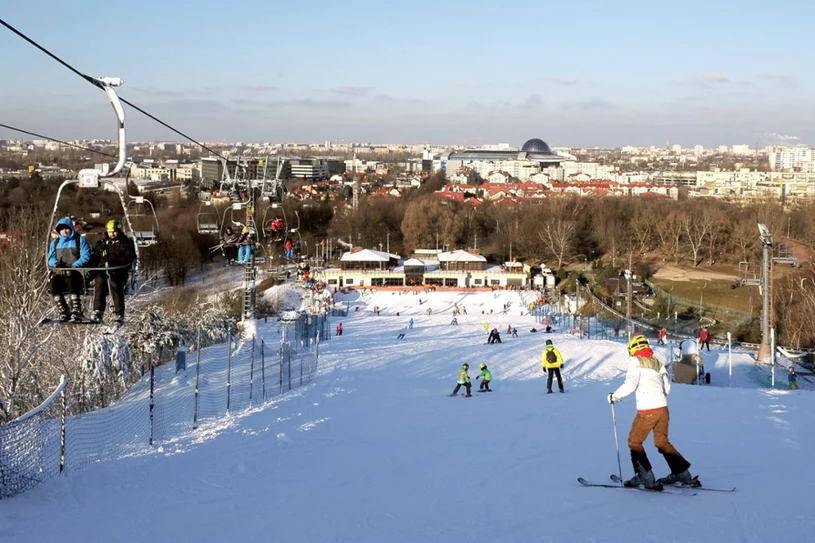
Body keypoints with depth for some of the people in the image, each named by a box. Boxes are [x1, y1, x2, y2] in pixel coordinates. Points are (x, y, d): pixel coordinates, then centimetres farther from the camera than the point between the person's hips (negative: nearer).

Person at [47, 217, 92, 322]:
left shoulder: (80, 240, 10)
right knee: (52, 285, -29)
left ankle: (76, 311, -37)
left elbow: (85, 257, -1)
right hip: (59, 273, 4)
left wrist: (73, 266, -17)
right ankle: (63, 312, -26)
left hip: (76, 272, -4)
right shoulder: (54, 243, 24)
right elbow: (50, 258, 16)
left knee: (71, 282, -38)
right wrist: (55, 263, -9)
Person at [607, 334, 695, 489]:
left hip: (646, 410, -6)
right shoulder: (657, 361, 13)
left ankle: (646, 478, 2)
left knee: (634, 442, 8)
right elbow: (667, 387, 15)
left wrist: (615, 396, -3)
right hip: (663, 408, 6)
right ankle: (682, 473, 19)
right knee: (662, 442, 20)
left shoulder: (636, 361, -4)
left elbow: (630, 383, -16)